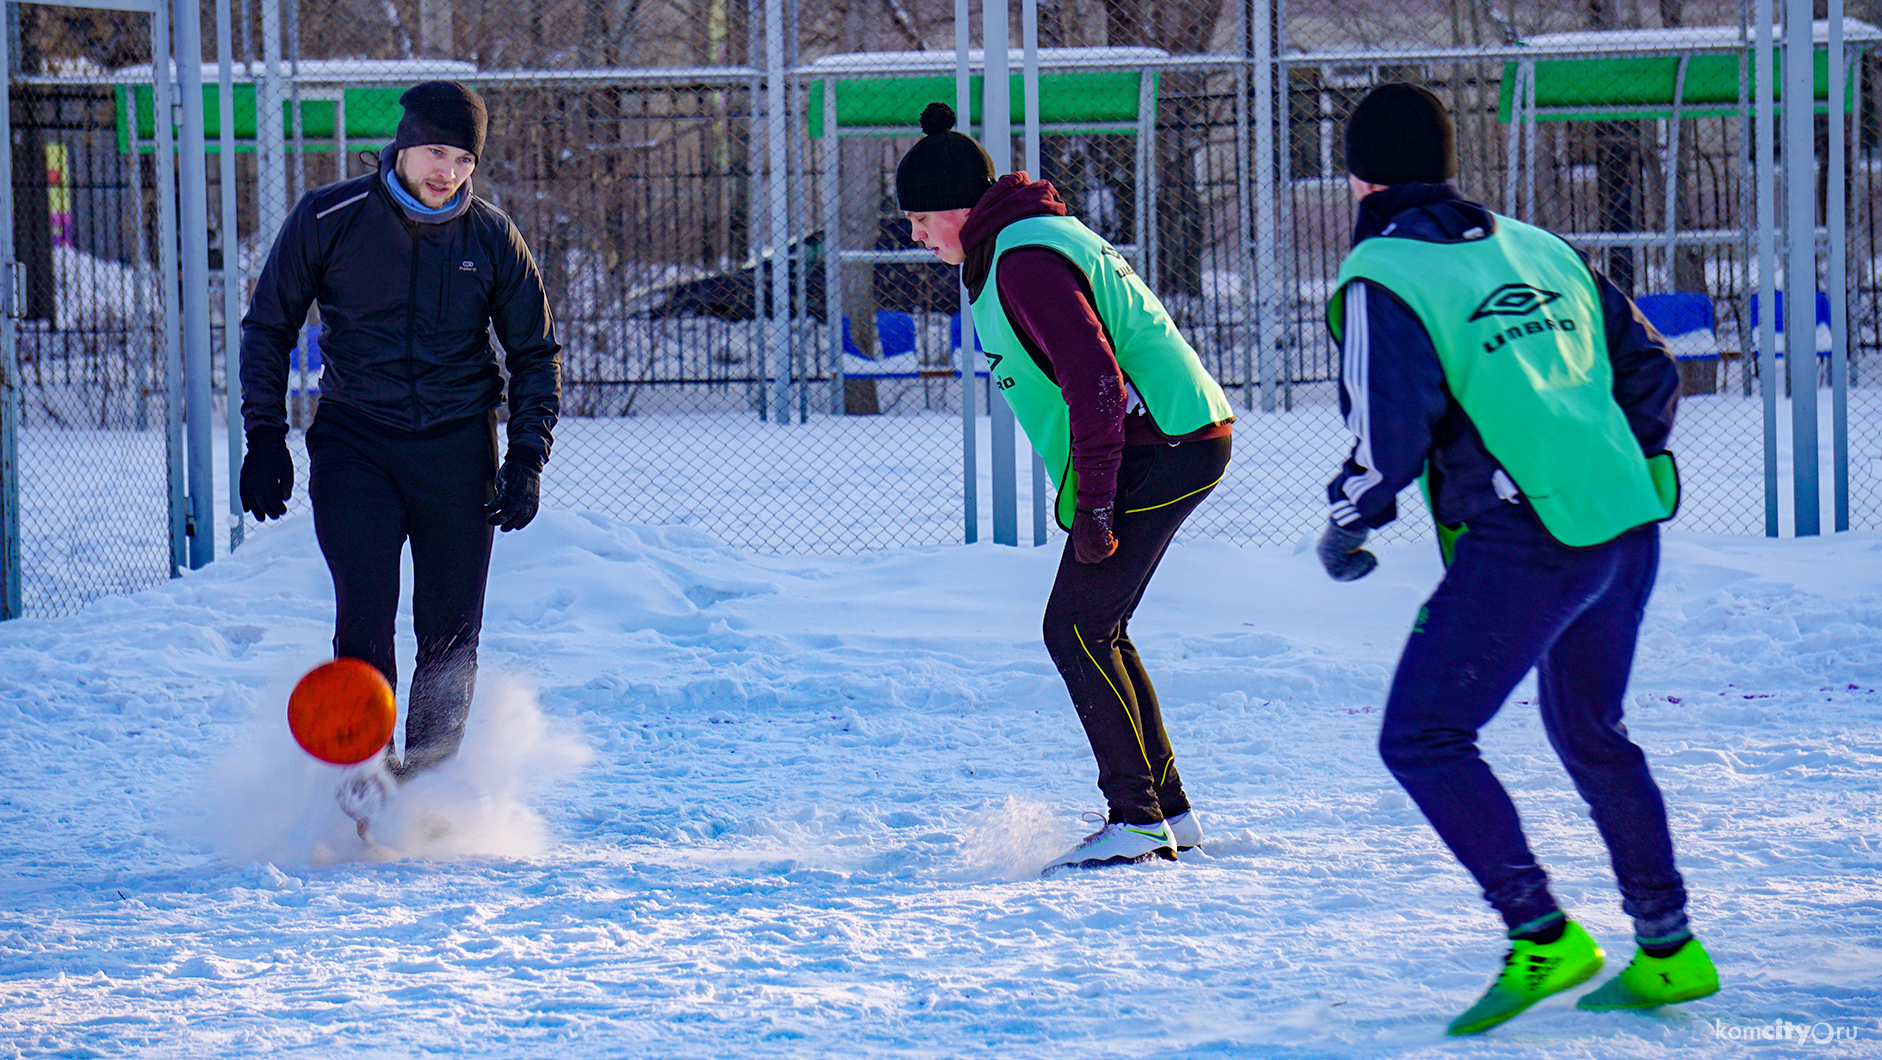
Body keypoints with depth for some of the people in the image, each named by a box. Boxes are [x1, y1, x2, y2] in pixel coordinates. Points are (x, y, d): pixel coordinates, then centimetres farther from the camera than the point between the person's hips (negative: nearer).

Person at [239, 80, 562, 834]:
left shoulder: (491, 238, 2)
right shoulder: (329, 221, -3)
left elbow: (537, 353, 12)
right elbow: (268, 327, 8)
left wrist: (527, 459, 1)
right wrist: (265, 437, -1)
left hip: (458, 449, 2)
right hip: (354, 444, -2)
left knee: (451, 634, 2)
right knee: (365, 610, -18)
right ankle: (361, 765, -13)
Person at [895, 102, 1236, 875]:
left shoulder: (1026, 264, -17)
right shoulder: (1023, 243, 17)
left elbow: (1095, 382, -24)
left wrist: (1094, 507, -21)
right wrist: (1084, 495, 23)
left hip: (1158, 452, -11)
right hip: (1180, 444, 11)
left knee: (1077, 630, -9)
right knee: (1094, 630, 13)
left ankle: (1137, 820, -7)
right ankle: (1169, 813, 17)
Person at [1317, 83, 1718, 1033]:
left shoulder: (1380, 277, -5)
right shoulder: (1536, 248, 16)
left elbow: (1390, 428, -15)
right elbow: (1649, 367, 19)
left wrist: (1346, 527, 2)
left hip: (1525, 545, -8)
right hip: (1629, 529, 8)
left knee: (1421, 738, -2)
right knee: (1591, 734, 23)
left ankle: (1541, 936, -11)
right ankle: (1669, 951, 26)